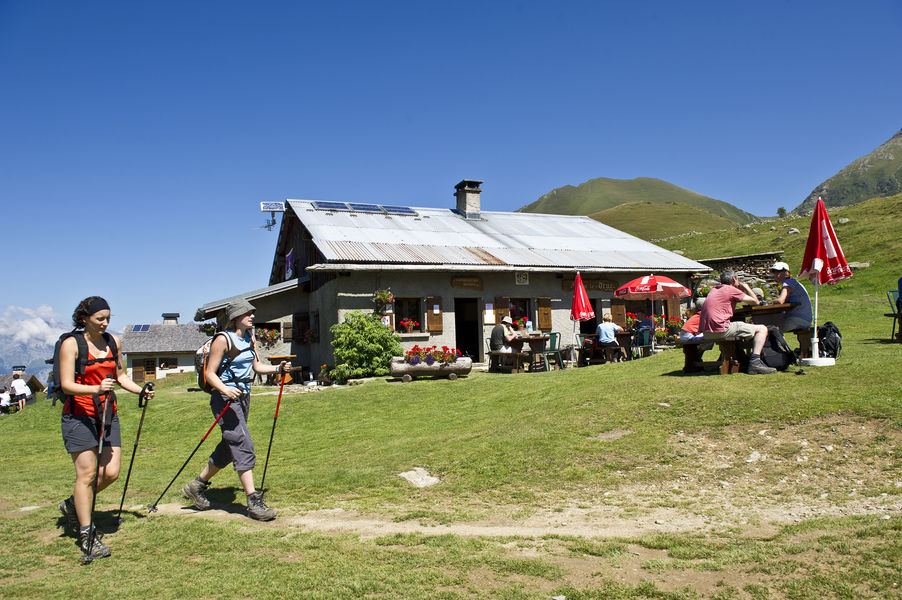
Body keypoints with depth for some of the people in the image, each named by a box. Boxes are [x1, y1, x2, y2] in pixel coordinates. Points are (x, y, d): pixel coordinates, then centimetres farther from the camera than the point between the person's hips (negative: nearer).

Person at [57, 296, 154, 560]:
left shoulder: (114, 342, 8)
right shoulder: (71, 344, -8)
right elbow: (67, 385, -13)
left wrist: (141, 390, 1)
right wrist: (97, 389, -30)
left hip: (108, 414, 5)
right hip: (79, 416, -5)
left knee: (111, 472, 1)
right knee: (87, 473, -4)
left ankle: (73, 505, 29)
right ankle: (86, 535, 7)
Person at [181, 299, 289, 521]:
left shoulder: (249, 338, 11)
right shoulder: (223, 339, -12)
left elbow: (256, 366, 15)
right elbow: (209, 373, -13)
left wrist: (278, 368, -1)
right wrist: (224, 389, -30)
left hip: (243, 396, 9)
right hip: (225, 398, -9)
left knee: (229, 447, 15)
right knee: (243, 446, -12)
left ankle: (197, 486, 34)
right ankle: (254, 503, -9)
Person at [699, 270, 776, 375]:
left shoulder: (713, 290, 21)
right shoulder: (732, 289, -2)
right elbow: (755, 301, 4)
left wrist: (741, 290, 32)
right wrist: (746, 287, 21)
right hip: (720, 330, -8)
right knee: (762, 329, 1)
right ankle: (755, 361, -11)